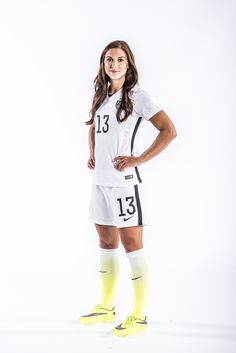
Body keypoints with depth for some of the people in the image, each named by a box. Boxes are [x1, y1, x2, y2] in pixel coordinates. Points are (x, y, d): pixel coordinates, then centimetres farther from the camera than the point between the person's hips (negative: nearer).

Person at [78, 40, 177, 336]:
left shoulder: (137, 96, -7)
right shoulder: (101, 96, 13)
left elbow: (169, 131, -14)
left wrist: (139, 159, -16)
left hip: (123, 181, -7)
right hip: (100, 181, 7)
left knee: (131, 244, -3)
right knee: (106, 243, 14)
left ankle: (139, 315, 5)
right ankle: (106, 307, 26)